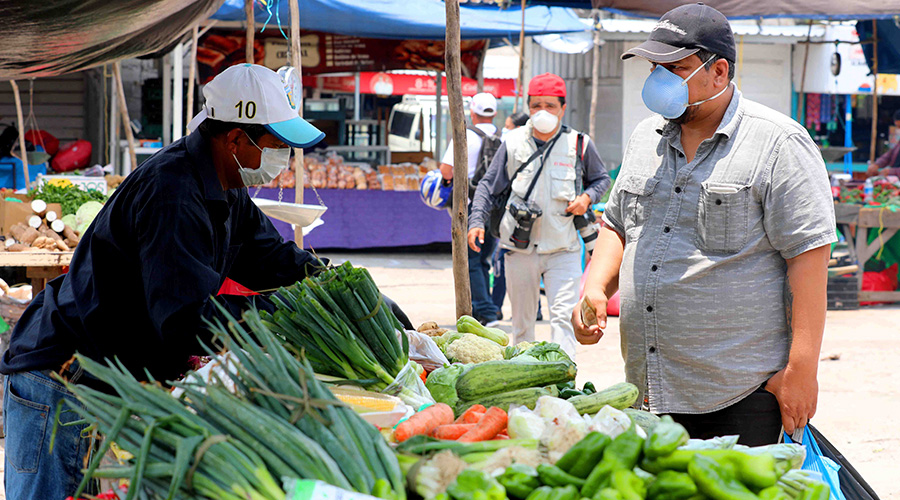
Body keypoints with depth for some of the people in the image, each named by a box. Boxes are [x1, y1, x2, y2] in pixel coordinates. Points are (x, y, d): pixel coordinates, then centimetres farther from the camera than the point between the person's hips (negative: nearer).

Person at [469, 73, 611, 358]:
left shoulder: (579, 144, 0)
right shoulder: (513, 143, 2)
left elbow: (601, 179, 16)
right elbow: (489, 185, 10)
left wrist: (587, 196, -5)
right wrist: (477, 220, -4)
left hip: (563, 249, -2)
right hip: (521, 247, 2)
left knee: (563, 317, -14)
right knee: (522, 321, 12)